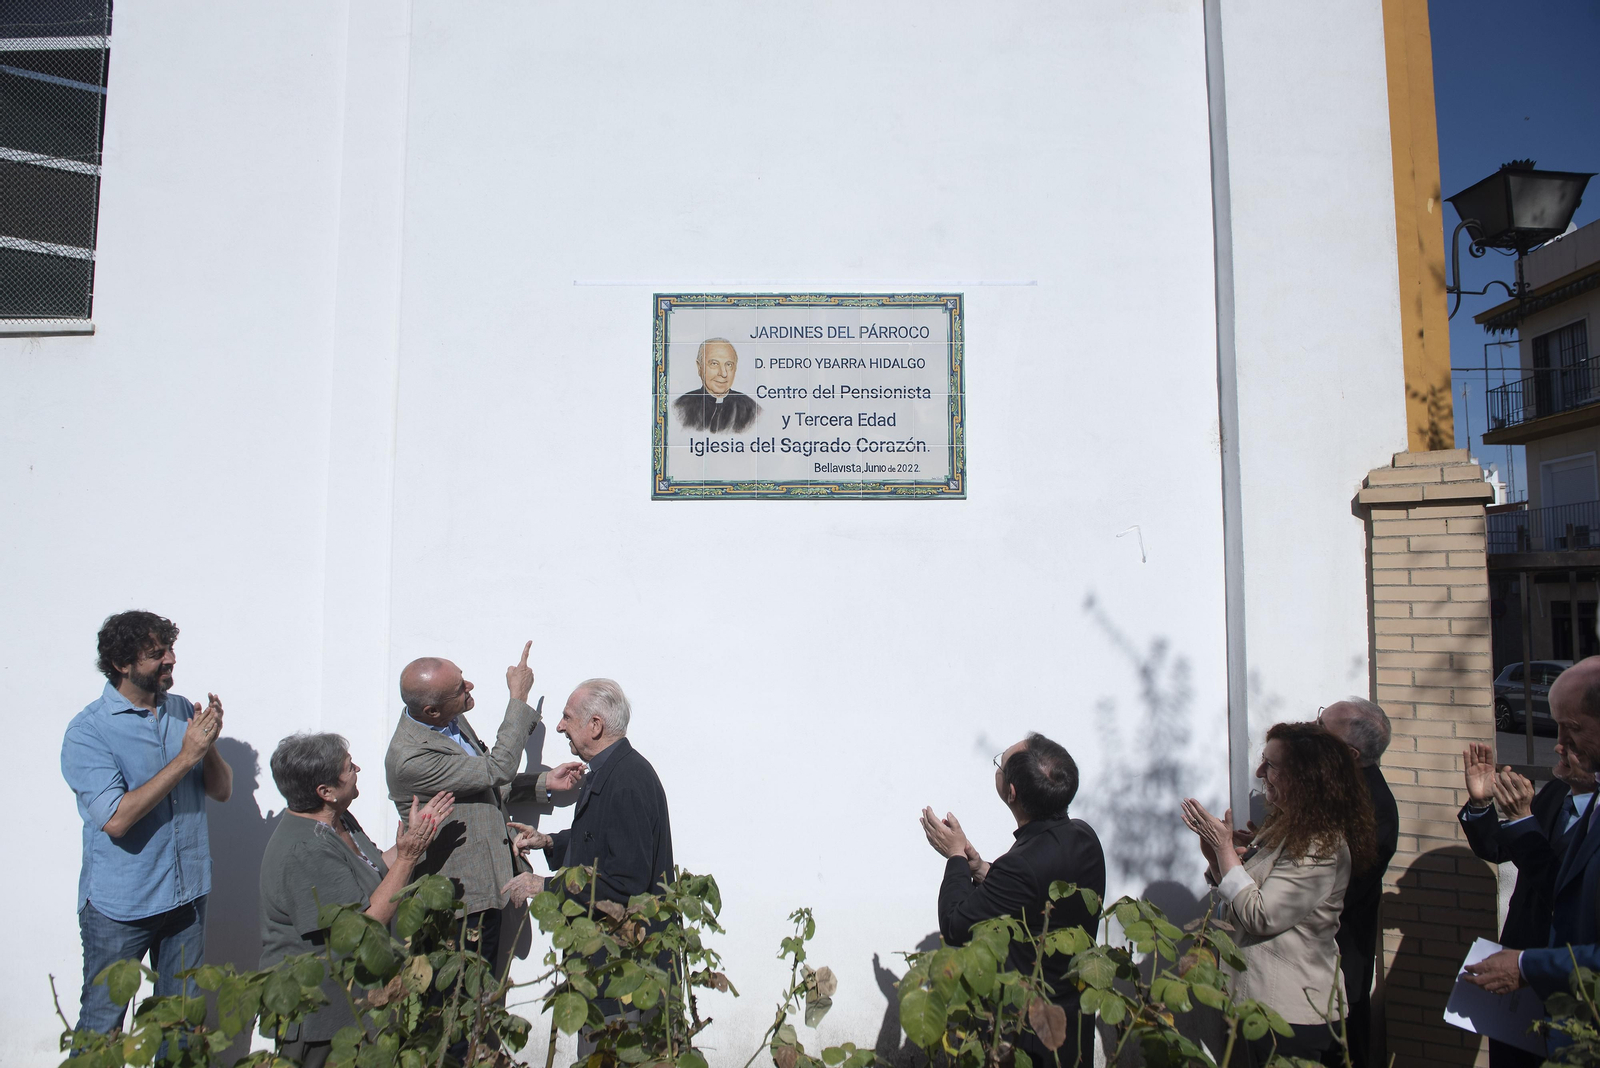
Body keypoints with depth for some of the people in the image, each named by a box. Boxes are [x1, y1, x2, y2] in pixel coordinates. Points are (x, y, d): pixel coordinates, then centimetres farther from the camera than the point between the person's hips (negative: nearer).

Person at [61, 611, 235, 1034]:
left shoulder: (184, 711, 1)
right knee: (101, 1027, 12)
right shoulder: (87, 731, -14)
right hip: (119, 907, -4)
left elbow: (222, 791, 1)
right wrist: (185, 757, -25)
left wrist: (209, 745, -17)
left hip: (188, 894, 5)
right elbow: (115, 819, -24)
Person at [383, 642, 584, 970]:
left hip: (485, 888, 8)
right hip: (461, 904, -8)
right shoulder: (409, 759, -28)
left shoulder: (454, 722, 0)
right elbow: (496, 770, -24)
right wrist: (519, 698, -17)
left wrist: (545, 782, -1)